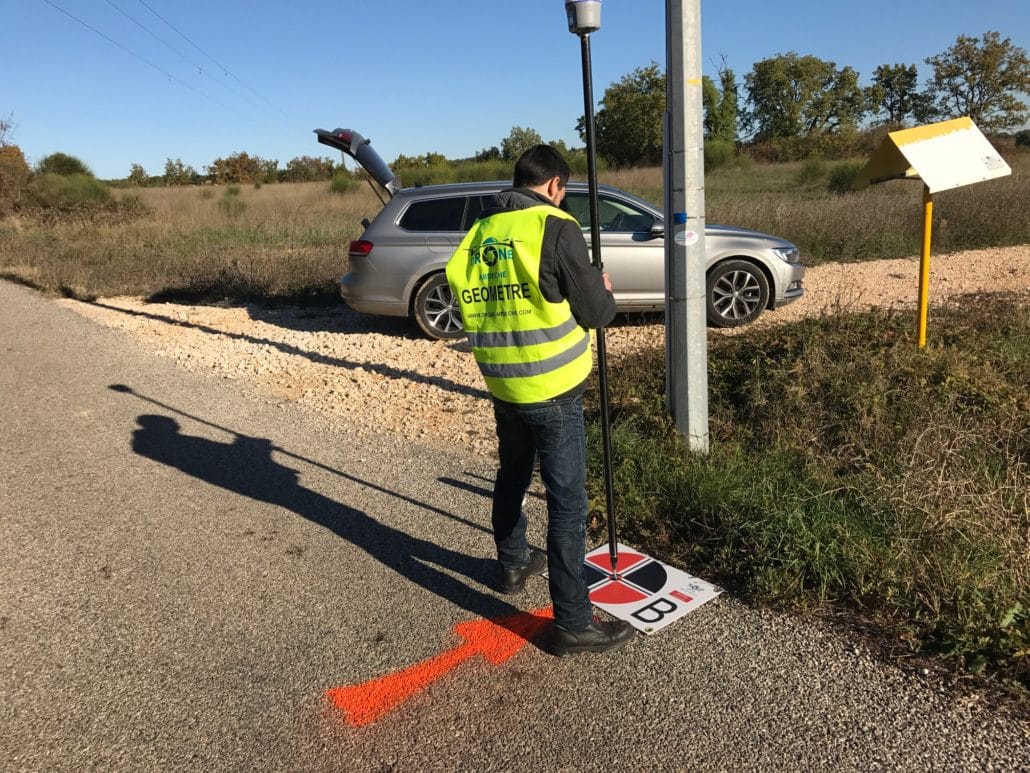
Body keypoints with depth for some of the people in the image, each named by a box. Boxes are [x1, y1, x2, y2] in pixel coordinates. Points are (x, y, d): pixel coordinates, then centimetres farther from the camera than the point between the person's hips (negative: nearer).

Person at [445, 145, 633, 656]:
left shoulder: (480, 232, 6)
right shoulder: (555, 227, -13)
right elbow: (595, 312, -11)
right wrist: (604, 291, 11)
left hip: (503, 385, 7)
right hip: (552, 389, -7)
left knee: (512, 477, 25)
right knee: (567, 502, 0)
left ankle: (513, 564, 45)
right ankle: (573, 623, 8)